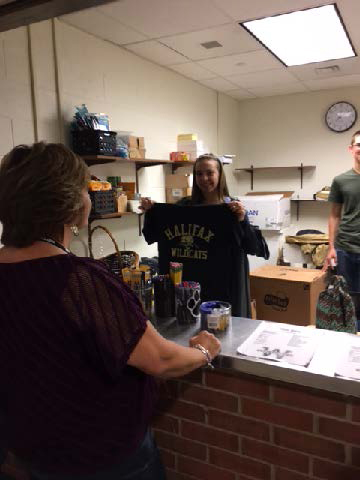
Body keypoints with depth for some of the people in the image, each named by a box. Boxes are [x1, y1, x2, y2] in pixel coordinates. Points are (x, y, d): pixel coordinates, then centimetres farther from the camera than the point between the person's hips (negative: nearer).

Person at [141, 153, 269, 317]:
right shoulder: (185, 205, 2)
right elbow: (154, 236, 11)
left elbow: (256, 248, -9)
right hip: (190, 283, 2)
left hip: (224, 285, -2)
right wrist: (150, 212, -5)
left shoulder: (233, 207, -4)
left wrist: (241, 221, -21)